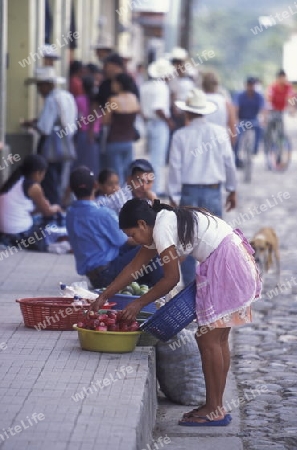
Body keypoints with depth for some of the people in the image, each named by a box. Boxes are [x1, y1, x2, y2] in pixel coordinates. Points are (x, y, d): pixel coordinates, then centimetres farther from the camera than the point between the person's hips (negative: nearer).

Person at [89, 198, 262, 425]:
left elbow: (171, 279, -11)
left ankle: (214, 410, -1)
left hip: (226, 266, -10)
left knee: (208, 339, -6)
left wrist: (139, 304, -2)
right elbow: (134, 267, 22)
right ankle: (216, 407, 17)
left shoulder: (162, 229, -14)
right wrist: (104, 296, 23)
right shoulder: (161, 225, 16)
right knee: (217, 339, 12)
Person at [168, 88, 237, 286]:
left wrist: (174, 198, 1)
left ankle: (189, 284, 10)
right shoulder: (220, 133, -3)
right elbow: (229, 163, 2)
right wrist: (232, 190, 13)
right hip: (213, 192, 0)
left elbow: (175, 168, -5)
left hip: (188, 192, 0)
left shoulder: (181, 135, -5)